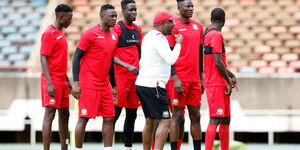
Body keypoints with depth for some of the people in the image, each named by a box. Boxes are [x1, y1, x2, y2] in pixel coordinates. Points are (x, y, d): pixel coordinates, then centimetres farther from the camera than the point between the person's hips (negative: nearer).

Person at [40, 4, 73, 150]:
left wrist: (67, 80, 23)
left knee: (64, 114, 12)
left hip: (61, 82, 9)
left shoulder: (61, 33, 16)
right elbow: (43, 59, -16)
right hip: (52, 82, -9)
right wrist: (49, 83, -22)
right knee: (50, 114, -10)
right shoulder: (49, 34, -12)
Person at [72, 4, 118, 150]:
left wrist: (113, 85, 19)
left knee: (109, 119, 4)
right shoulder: (90, 34, -10)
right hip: (88, 85, -7)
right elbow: (76, 57, -9)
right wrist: (76, 83, -16)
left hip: (105, 86, 7)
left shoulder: (114, 36, 11)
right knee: (84, 118, -5)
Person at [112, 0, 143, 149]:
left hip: (135, 76, 7)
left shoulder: (138, 29, 13)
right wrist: (127, 66, -22)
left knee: (132, 113, 9)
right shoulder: (117, 28, -8)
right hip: (121, 75, -7)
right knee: (116, 111, -9)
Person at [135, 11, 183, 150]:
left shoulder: (148, 36, 18)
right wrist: (178, 44, -9)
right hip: (153, 85, -10)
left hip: (142, 83, 10)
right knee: (165, 121, -12)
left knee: (150, 121, 15)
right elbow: (171, 59, -21)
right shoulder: (159, 37, -13)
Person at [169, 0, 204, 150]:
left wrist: (201, 77, 16)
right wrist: (175, 78, -15)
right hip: (180, 79, -6)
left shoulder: (198, 27, 13)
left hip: (195, 79, 6)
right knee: (177, 116, -4)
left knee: (195, 115, 8)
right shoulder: (174, 27, -6)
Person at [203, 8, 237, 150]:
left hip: (220, 84, 10)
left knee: (225, 120, 14)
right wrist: (229, 81, -11)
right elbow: (218, 63, -19)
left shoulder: (208, 34, 17)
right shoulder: (216, 35, -13)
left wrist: (230, 75, 19)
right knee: (215, 120, -14)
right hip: (216, 85, -10)